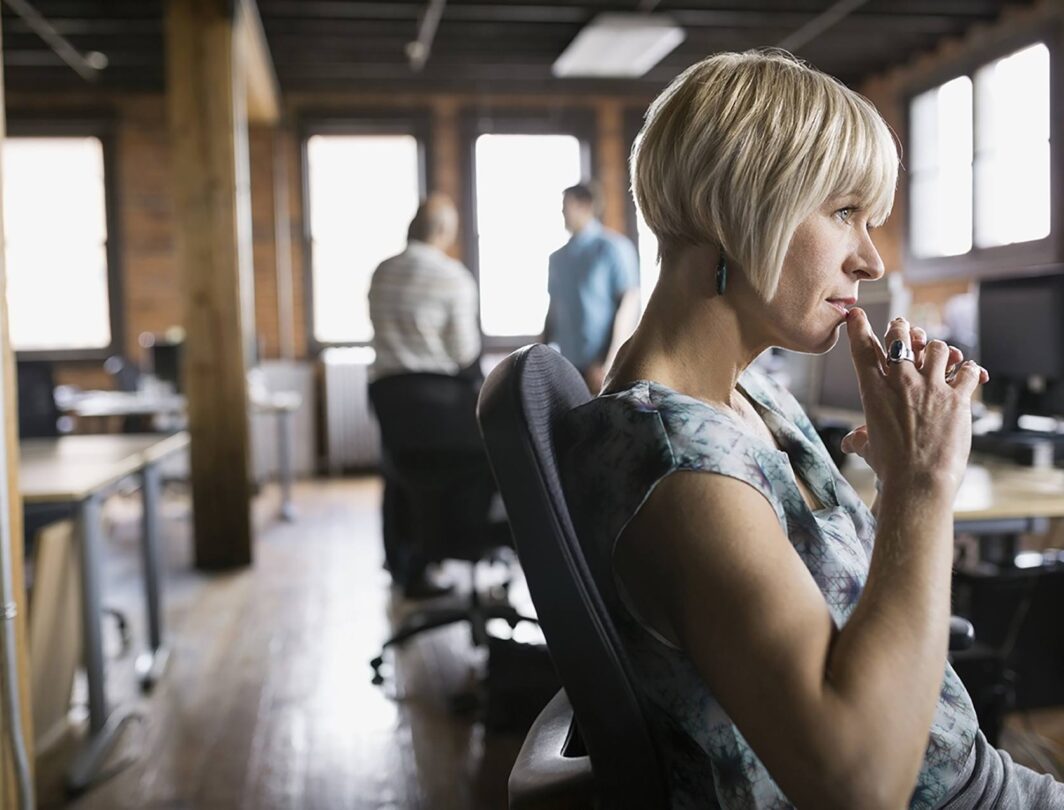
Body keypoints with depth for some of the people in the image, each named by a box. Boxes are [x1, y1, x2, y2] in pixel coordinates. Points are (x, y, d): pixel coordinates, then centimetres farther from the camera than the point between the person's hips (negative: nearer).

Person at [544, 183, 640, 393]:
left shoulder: (613, 247, -4)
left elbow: (629, 305, -9)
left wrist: (610, 365, -14)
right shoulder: (558, 257, 14)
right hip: (562, 368, 5)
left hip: (597, 367, -5)